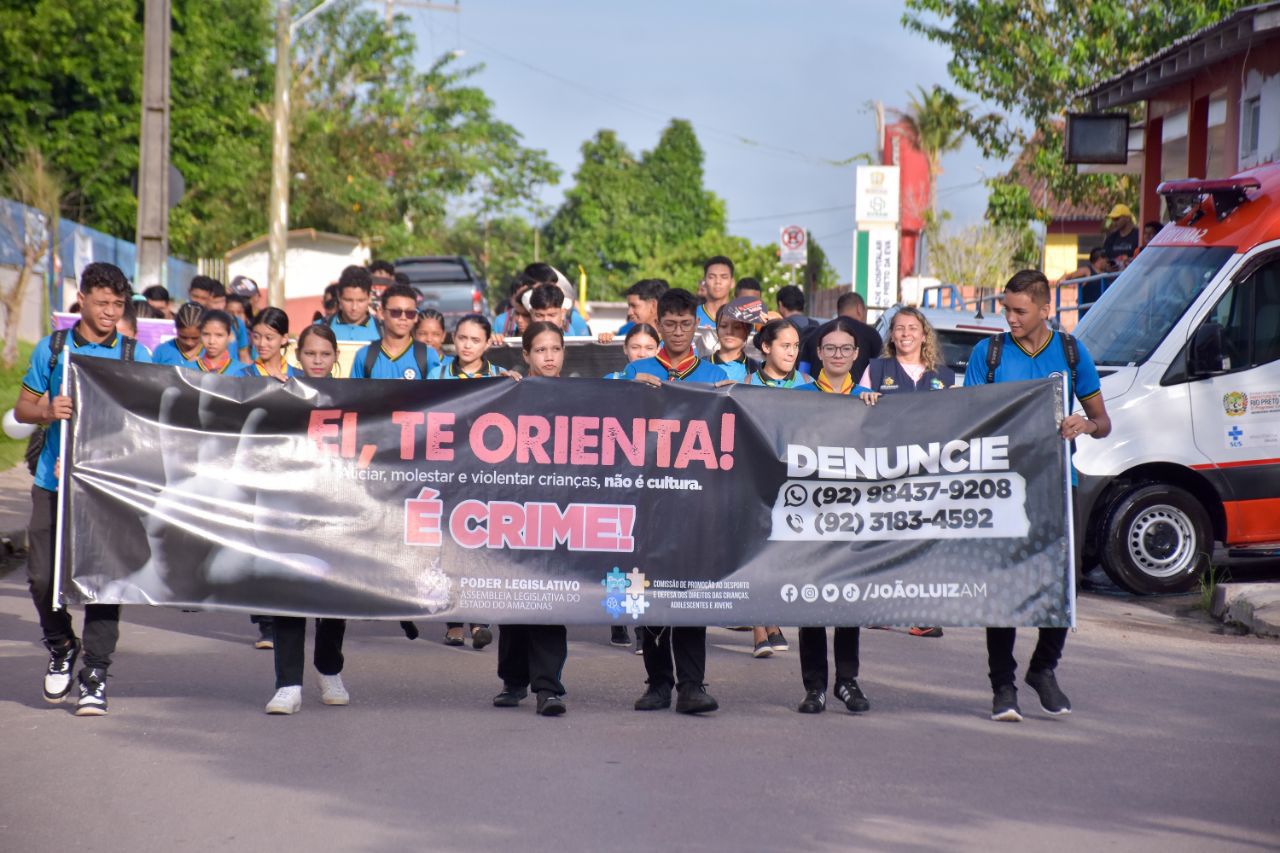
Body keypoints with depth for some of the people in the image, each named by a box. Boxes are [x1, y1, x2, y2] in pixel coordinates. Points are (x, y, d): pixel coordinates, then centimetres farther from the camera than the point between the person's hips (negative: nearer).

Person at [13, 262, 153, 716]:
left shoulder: (135, 354, 6)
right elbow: (22, 408, 9)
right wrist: (48, 411, -11)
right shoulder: (52, 348, 6)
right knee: (42, 574, -3)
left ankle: (95, 673, 4)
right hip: (54, 481, 1)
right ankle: (61, 647, 23)